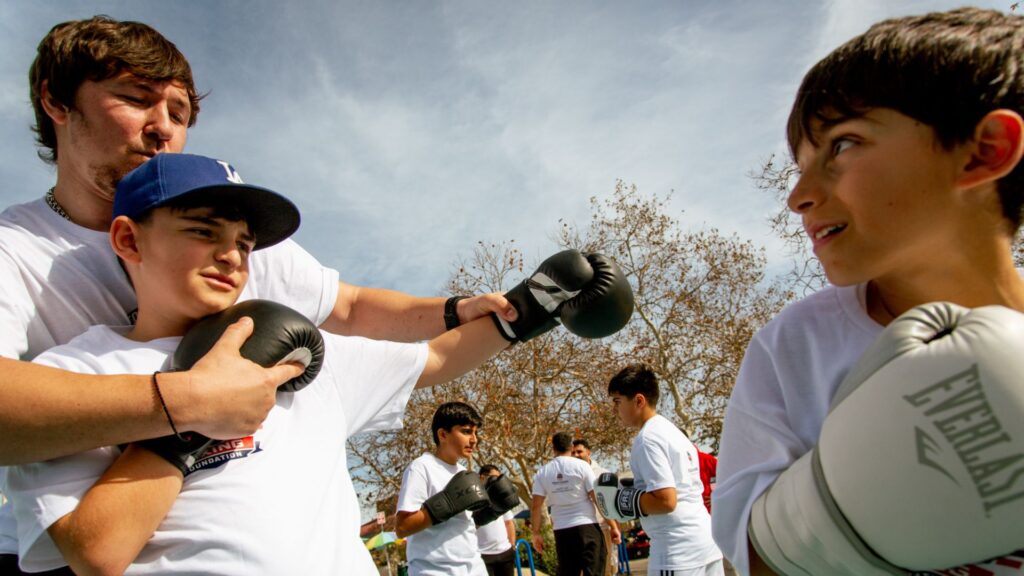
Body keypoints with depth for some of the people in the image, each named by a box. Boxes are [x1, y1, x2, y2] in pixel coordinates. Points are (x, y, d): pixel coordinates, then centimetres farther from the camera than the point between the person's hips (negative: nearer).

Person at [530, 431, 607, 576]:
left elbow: (535, 506, 2)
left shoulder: (543, 472, 5)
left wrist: (536, 533, 12)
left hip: (561, 530, 3)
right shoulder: (581, 465, -3)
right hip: (587, 526, -3)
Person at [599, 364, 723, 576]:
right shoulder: (674, 431, 15)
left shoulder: (648, 438, -13)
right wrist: (634, 487, 17)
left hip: (677, 551, -9)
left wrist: (622, 501, -9)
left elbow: (666, 500, -21)